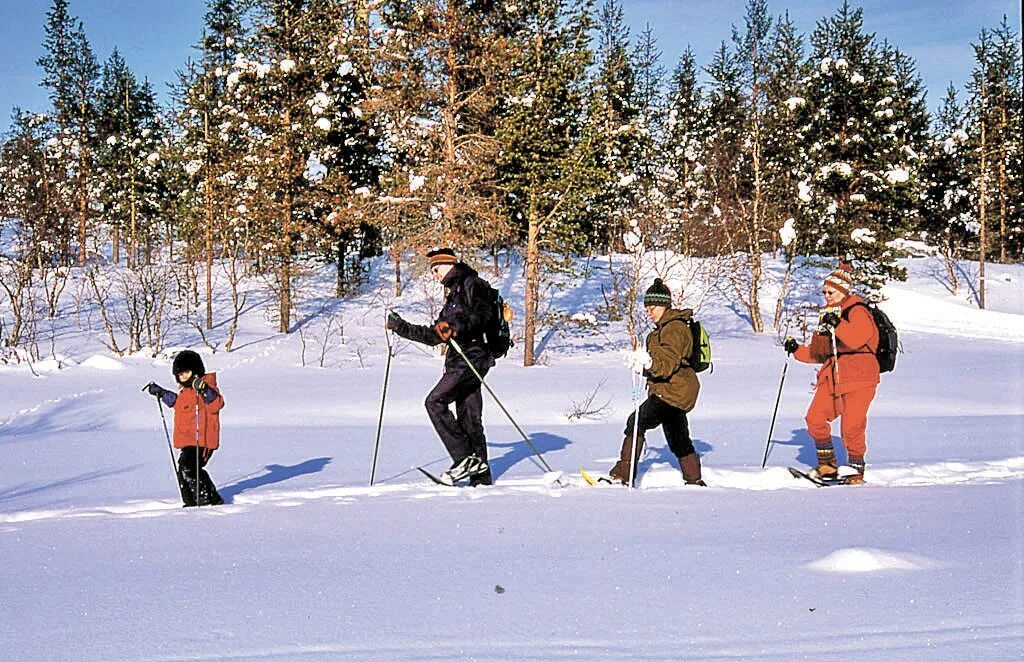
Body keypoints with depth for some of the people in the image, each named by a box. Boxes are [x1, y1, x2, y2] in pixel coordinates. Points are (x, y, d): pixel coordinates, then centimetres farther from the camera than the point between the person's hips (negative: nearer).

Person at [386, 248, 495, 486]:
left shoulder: (471, 285, -1)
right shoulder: (453, 294, 27)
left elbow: (484, 314, -18)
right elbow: (434, 335, 27)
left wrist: (457, 328, -28)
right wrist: (401, 327, 25)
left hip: (471, 357, -9)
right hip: (460, 360, 9)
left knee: (435, 402, -15)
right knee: (468, 420, 6)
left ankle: (464, 458, -18)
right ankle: (481, 478, 6)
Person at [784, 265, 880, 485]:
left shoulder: (857, 311, -5)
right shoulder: (826, 315, 21)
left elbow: (857, 339, -25)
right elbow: (819, 352, 27)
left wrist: (837, 324, -35)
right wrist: (796, 350, 16)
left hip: (858, 376, -7)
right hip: (832, 376, 8)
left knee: (851, 426, -11)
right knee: (815, 419, -7)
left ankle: (857, 471, 5)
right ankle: (827, 466, 5)